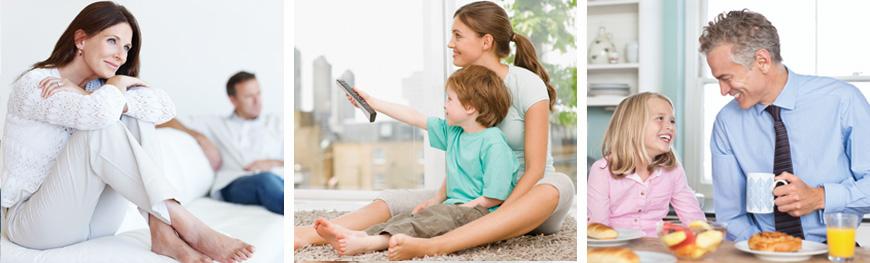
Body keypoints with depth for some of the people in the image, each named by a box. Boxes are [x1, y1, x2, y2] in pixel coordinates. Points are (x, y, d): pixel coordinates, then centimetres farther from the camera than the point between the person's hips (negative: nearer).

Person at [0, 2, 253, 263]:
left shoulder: (98, 87, 7)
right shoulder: (34, 84, -11)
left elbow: (164, 107, -13)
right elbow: (99, 114, -33)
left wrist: (90, 96, -20)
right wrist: (118, 83, -12)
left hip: (95, 219, 6)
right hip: (36, 222, -6)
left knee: (134, 113, -13)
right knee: (102, 130, -28)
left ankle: (164, 233, -26)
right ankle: (185, 225, -31)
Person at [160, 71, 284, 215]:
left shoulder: (275, 122, 31)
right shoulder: (215, 123, 28)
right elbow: (165, 121, 24)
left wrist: (272, 164, 0)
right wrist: (201, 138, 8)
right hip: (234, 184, -2)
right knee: (266, 179, -40)